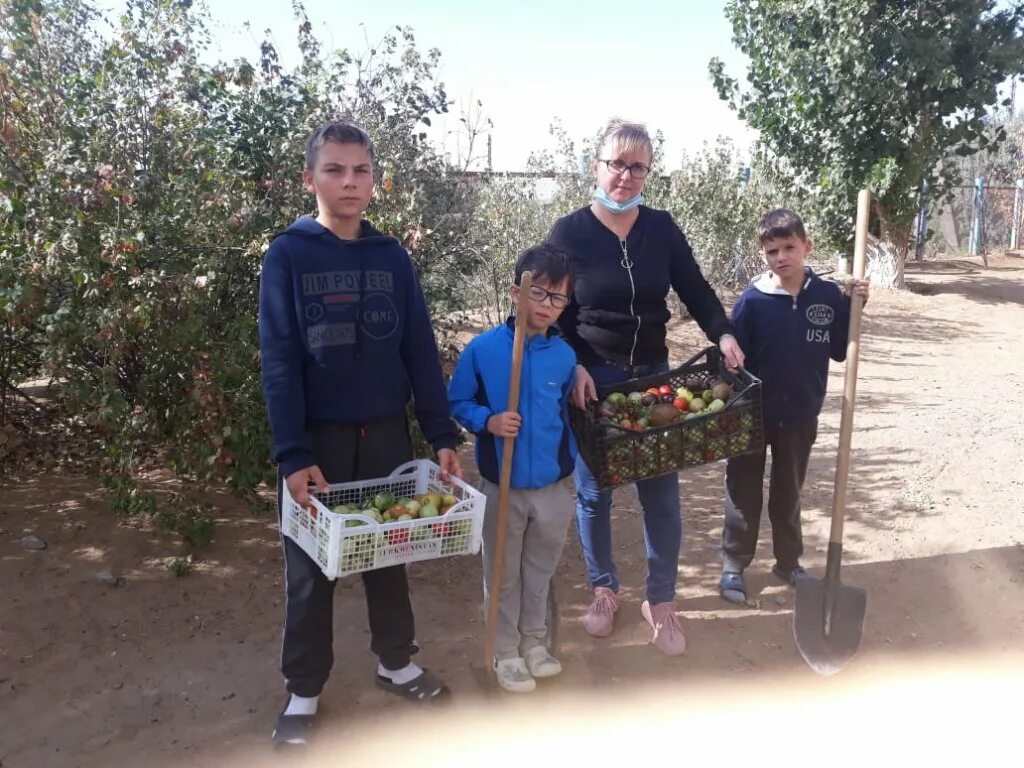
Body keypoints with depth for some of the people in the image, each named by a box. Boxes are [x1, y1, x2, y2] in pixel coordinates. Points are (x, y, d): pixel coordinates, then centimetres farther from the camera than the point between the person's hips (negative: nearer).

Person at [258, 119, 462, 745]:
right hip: (318, 436, -2)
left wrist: (443, 436, -4)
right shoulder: (288, 255, -6)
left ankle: (397, 662, 34)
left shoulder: (393, 257, 3)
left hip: (387, 433, 3)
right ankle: (304, 690, 25)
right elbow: (279, 361, -10)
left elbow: (421, 352, 2)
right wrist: (292, 454, -18)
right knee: (311, 566, 9)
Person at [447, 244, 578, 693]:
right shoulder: (483, 349, -13)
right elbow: (456, 402, -3)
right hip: (501, 487, -3)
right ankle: (506, 651, 30)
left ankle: (534, 640, 39)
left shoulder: (565, 356, -3)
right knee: (504, 575, 12)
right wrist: (488, 421, -19)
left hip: (552, 487, 3)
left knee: (540, 571, 19)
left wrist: (569, 459, 11)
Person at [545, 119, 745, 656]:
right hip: (592, 379, -2)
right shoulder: (569, 233, -5)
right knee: (593, 492, 9)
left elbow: (695, 289, 6)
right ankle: (604, 590, 30)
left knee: (661, 493, 4)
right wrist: (575, 368, -18)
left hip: (653, 376, 2)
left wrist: (723, 334, -10)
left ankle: (661, 600, 22)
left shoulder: (661, 229, 3)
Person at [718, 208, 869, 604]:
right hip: (753, 415, -2)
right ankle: (733, 566, 22)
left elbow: (840, 350, 1)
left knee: (788, 494, 18)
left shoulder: (828, 295, -5)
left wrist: (853, 308, -11)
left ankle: (788, 562, 34)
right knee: (744, 494, 9)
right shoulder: (752, 301, -12)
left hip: (801, 416, 2)